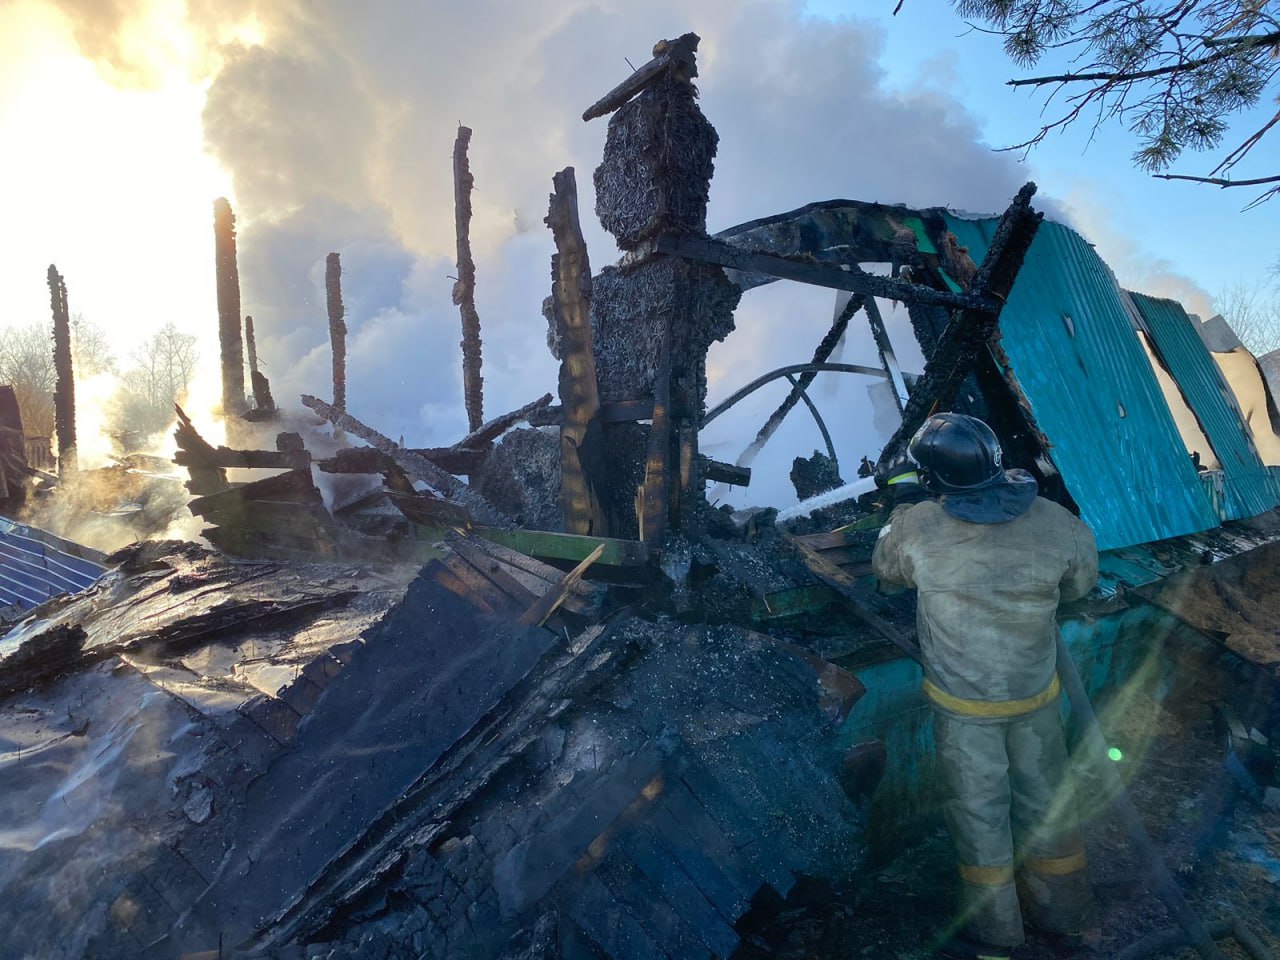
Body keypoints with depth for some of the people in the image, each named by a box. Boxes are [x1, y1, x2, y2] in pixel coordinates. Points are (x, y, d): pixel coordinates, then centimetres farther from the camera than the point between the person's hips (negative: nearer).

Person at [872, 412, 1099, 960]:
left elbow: (885, 566, -2)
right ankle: (1063, 912, 44)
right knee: (1044, 797, 22)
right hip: (1037, 690, 3)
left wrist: (904, 501, 10)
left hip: (963, 700, -3)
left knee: (979, 807, 14)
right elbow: (1081, 583, 4)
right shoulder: (1056, 525, -16)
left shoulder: (921, 527, -24)